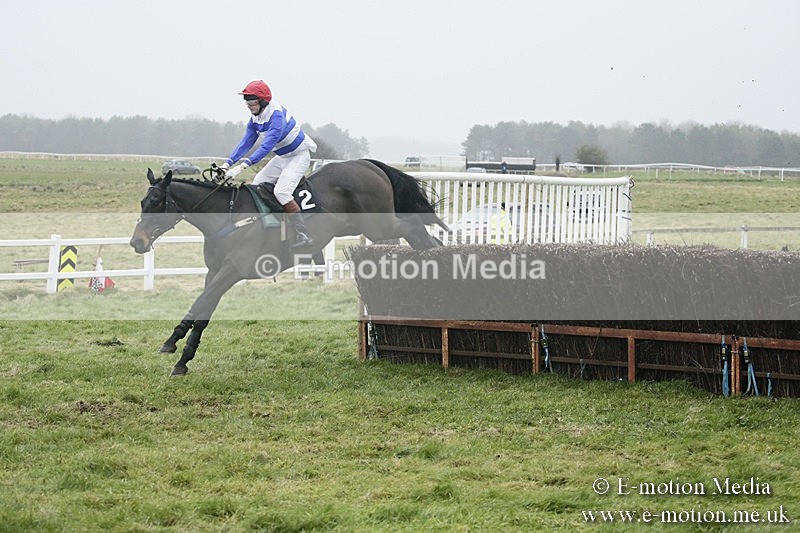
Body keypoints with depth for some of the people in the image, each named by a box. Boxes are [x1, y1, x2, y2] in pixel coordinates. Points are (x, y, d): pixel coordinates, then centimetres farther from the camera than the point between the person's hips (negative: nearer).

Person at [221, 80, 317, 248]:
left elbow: (267, 146, -38)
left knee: (281, 191, -24)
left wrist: (243, 165, -45)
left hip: (299, 154, -10)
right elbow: (245, 143, 1)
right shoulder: (255, 119, -1)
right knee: (257, 184, 5)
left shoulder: (277, 116, -30)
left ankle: (304, 235, -20)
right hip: (282, 157, 10)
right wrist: (228, 164, -13)